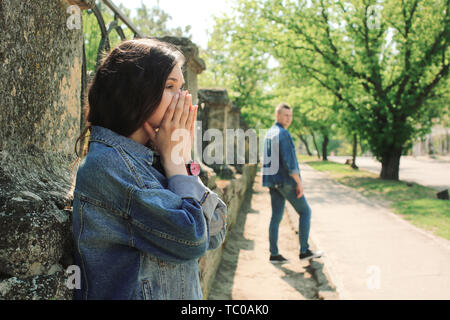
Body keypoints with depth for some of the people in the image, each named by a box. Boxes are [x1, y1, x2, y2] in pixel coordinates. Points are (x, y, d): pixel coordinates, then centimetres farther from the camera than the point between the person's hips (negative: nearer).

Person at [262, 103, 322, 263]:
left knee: (276, 216, 7)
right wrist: (299, 182, -17)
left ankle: (274, 254, 7)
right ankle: (304, 251, 6)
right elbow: (289, 161, -21)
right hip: (287, 181, -8)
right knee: (305, 211, 4)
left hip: (273, 182, 8)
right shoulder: (282, 133, -15)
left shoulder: (268, 134, 15)